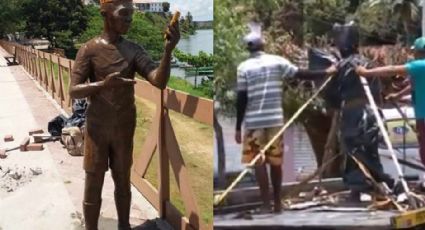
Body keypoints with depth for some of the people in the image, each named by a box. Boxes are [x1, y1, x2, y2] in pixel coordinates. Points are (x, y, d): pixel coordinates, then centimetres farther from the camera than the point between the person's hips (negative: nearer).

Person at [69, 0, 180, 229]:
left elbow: (159, 81, -12)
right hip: (97, 128, -3)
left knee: (123, 181, 14)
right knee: (93, 185, 4)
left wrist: (168, 50, -29)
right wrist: (104, 84, -30)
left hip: (125, 128, 3)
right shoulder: (89, 50, -8)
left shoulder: (134, 50, 0)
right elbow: (73, 91, -12)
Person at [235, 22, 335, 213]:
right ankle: (277, 202, 19)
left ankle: (266, 204, -2)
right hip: (275, 119, 2)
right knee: (275, 161, 11)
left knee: (258, 162, 1)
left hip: (254, 121, -2)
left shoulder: (244, 67, -1)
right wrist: (326, 72, 13)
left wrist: (238, 127, 1)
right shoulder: (277, 62, 2)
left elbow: (241, 99, -3)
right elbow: (301, 74, 1)